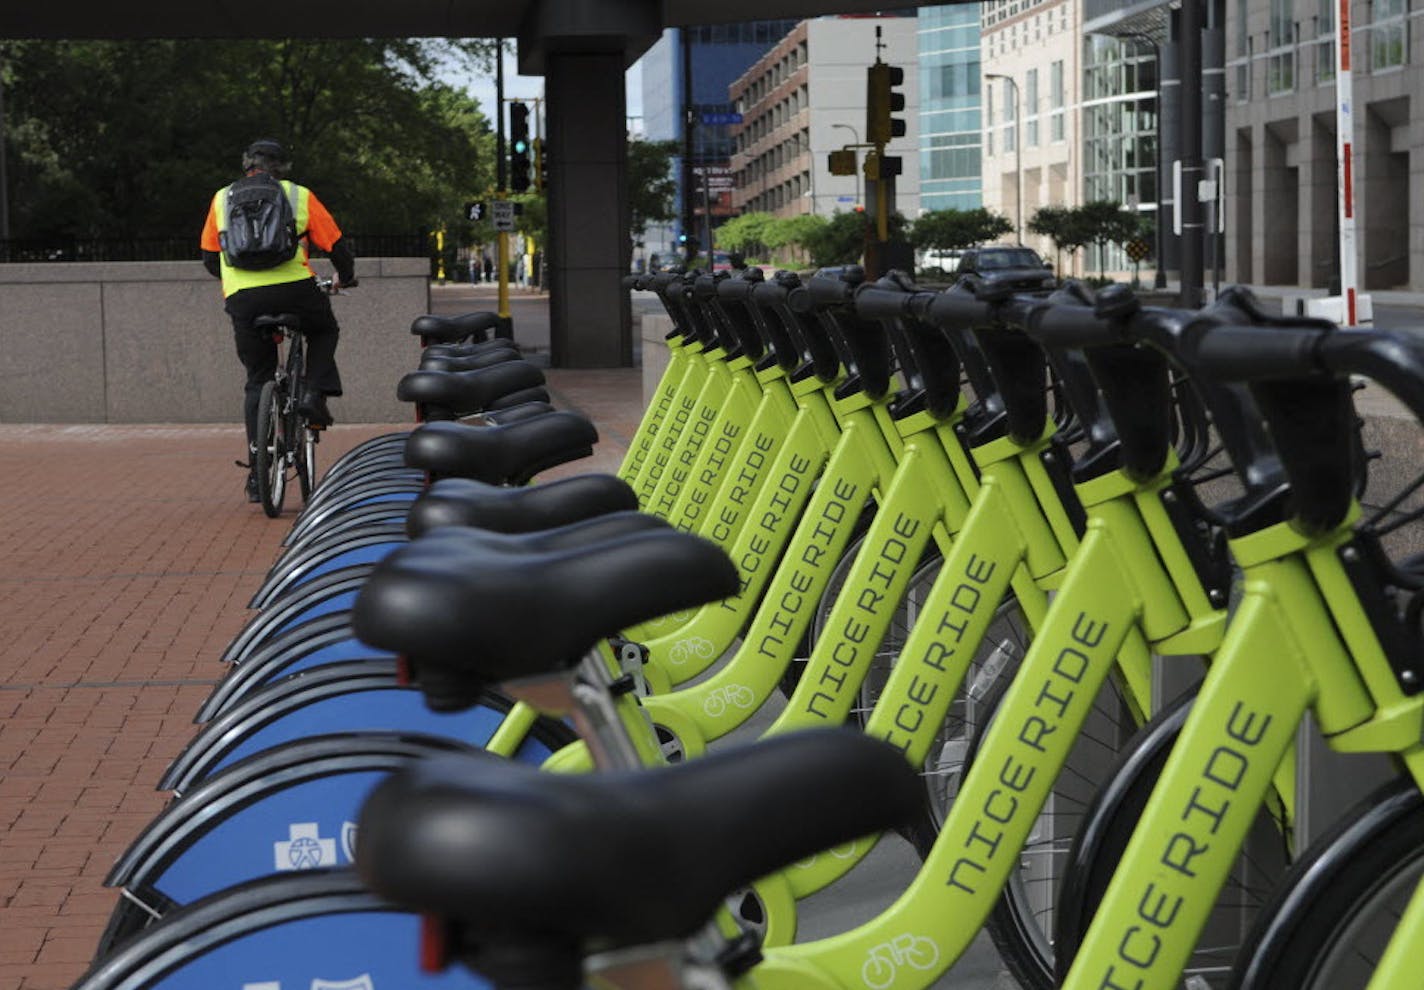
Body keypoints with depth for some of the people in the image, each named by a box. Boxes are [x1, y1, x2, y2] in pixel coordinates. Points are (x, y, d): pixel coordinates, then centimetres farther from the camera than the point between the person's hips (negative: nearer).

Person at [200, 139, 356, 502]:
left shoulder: (223, 199, 20)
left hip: (242, 299, 2)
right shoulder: (299, 196, 14)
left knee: (257, 382, 15)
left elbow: (209, 257, 23)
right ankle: (313, 395, 8)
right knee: (324, 332, 31)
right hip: (294, 290, -2)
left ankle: (258, 472, 7)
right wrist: (345, 278, 35)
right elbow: (337, 246, 15)